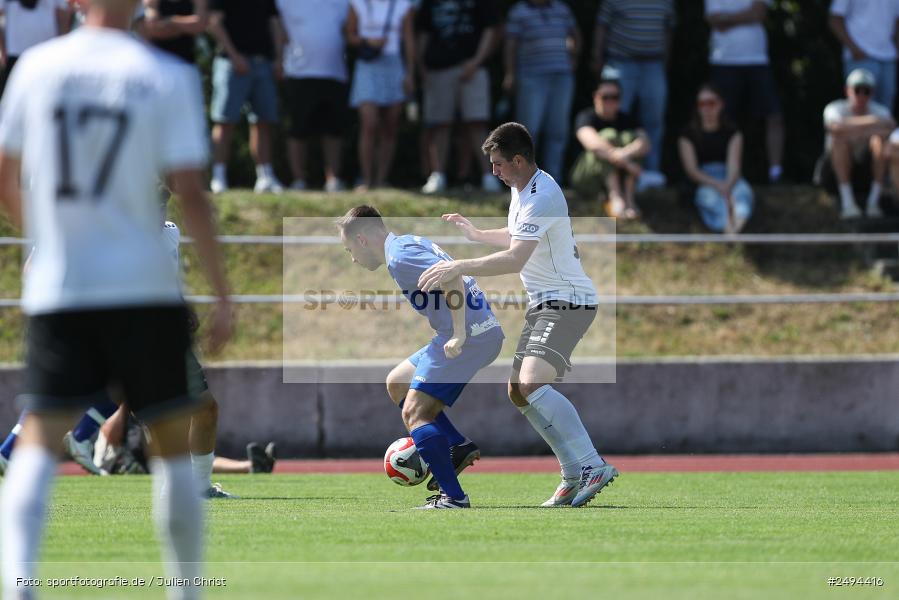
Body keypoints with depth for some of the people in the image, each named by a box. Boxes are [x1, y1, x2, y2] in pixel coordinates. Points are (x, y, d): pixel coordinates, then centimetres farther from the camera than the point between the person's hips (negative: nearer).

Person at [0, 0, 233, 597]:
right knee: (173, 444, 12)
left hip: (56, 291, 1)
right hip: (146, 289, -1)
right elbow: (191, 194, -8)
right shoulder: (168, 77, -4)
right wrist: (223, 296, -2)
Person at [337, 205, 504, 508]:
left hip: (470, 336, -11)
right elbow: (450, 276, 26)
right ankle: (458, 447, 11)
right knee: (397, 383, 21)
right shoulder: (410, 242, 19)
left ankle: (453, 496, -15)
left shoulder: (399, 258, -13)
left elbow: (452, 279, -26)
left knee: (414, 412, -9)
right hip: (484, 331, 11)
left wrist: (459, 335, -25)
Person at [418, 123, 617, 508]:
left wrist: (457, 268, -26)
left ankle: (593, 466, -29)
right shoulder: (520, 190, 12)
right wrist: (476, 234, 30)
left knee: (532, 383, -27)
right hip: (543, 304, 11)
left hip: (567, 302, -11)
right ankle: (574, 476, 13)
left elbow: (514, 259, -29)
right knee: (519, 393, 10)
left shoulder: (541, 198, -21)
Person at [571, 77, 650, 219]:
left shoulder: (627, 120, 5)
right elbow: (592, 143, -30)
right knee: (608, 135, -25)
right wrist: (623, 160, -40)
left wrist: (623, 154, -37)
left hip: (618, 179, 4)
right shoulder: (586, 117, -8)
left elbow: (645, 143, -16)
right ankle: (615, 198, -42)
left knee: (629, 136, -19)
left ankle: (629, 198, -32)